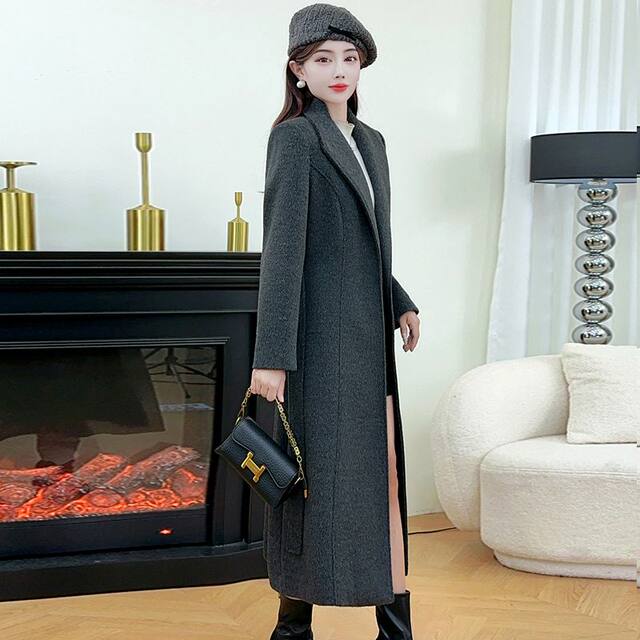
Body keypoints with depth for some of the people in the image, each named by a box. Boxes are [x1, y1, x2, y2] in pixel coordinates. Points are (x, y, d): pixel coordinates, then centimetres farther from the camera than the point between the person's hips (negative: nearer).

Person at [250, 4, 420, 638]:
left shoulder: (372, 142, 16)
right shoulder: (293, 138, -7)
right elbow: (281, 247, -15)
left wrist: (401, 303, 13)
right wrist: (271, 355, -19)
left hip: (371, 335, 7)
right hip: (320, 334, -7)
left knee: (382, 468, 9)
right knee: (320, 471, -2)